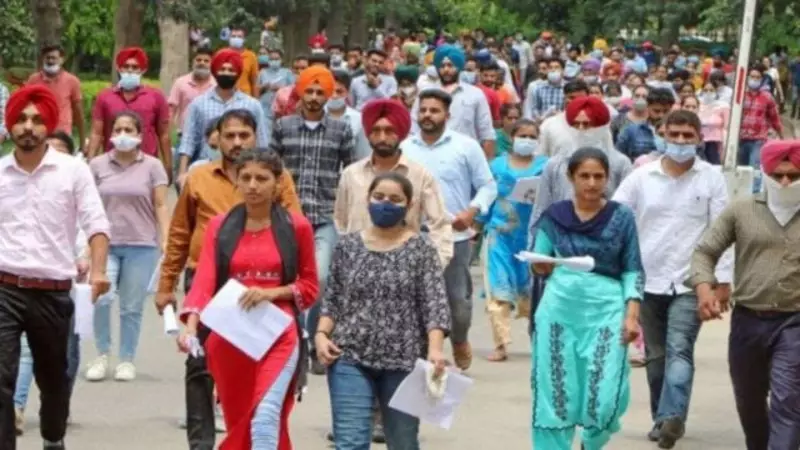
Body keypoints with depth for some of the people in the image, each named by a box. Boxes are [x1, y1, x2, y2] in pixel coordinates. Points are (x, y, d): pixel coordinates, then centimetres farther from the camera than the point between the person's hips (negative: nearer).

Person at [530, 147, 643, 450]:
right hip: (559, 308, 1)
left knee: (605, 395, -6)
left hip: (606, 309, -1)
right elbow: (538, 263, 9)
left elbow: (633, 270, 2)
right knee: (554, 391, 1)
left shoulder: (622, 217, 1)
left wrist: (632, 314, -8)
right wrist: (541, 266, -14)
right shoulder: (554, 215, 4)